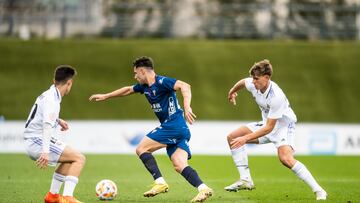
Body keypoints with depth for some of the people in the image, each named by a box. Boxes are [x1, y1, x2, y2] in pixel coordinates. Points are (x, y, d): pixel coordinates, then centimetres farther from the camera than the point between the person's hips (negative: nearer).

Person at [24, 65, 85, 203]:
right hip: (37, 142, -10)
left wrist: (58, 121, 36)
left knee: (69, 158, 26)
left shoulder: (48, 94, 14)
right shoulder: (52, 100, -18)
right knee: (79, 158, -12)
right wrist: (45, 151, -39)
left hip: (32, 142, 10)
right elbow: (47, 125, -31)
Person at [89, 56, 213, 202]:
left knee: (141, 149, -4)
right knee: (179, 165, -5)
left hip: (173, 124, -9)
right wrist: (105, 96, 42)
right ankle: (203, 188, -19)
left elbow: (184, 86, -23)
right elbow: (128, 90, 35)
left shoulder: (161, 82, -10)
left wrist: (187, 107, -37)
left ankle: (160, 182, -11)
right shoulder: (144, 86, 18)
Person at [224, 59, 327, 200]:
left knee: (286, 158, -33)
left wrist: (245, 138, -32)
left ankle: (319, 191, -25)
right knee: (232, 137, -1)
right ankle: (245, 180, 1)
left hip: (284, 126, -9)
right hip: (267, 124, 9)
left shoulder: (276, 96, -34)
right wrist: (232, 92, 35)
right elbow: (243, 82, 15)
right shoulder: (253, 84, -13)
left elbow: (269, 127, -31)